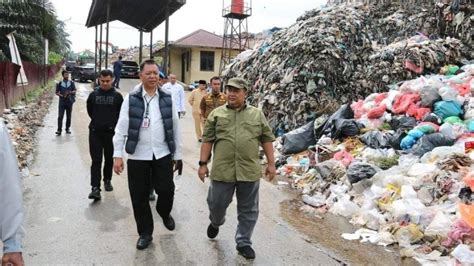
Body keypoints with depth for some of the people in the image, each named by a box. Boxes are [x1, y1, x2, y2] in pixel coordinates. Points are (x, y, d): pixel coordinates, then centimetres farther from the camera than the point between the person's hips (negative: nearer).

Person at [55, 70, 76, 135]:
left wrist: (70, 92, -19)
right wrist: (62, 95, -14)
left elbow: (74, 90, 2)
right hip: (62, 101, -1)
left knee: (69, 116, 8)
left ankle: (68, 128, 21)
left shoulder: (71, 83, 6)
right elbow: (57, 92, 4)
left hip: (69, 101, 1)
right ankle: (59, 129, -7)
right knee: (60, 116, -7)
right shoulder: (60, 83, 4)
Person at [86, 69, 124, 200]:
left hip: (111, 132, 0)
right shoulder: (93, 95, 3)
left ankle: (107, 180, 32)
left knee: (109, 160, 13)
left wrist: (114, 124, 3)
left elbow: (122, 113, 6)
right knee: (96, 160, -5)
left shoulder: (117, 96, -1)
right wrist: (97, 121, 12)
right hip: (95, 132, 0)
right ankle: (95, 188, -7)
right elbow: (90, 111, 15)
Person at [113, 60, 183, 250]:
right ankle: (145, 233, 25)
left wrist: (178, 155, 7)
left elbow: (175, 128, 7)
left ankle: (164, 213, 37)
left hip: (162, 154, 1)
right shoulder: (131, 99, -2)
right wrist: (117, 155, -11)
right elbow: (121, 128, -4)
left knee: (167, 190, 2)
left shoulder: (167, 99, 3)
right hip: (138, 156, -1)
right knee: (139, 196, 7)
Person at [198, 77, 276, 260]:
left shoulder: (257, 114, 7)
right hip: (222, 170, 0)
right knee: (217, 204, 12)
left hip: (249, 171, 1)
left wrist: (271, 164, 4)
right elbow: (207, 140, 5)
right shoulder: (217, 114, 6)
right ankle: (215, 222, 45)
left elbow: (267, 139, 8)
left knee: (248, 210, 8)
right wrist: (203, 163, 0)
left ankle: (243, 243, 24)